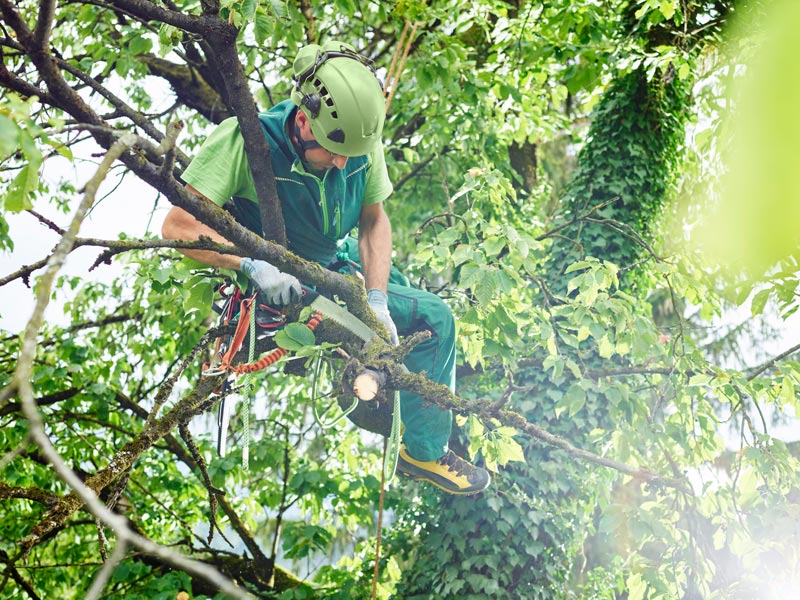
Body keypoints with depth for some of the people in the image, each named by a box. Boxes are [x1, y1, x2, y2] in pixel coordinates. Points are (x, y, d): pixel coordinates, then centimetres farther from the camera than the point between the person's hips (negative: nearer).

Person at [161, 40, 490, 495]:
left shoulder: (361, 144, -15)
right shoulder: (246, 139, -32)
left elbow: (374, 221, 0)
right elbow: (179, 226, -33)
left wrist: (377, 301, -11)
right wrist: (255, 265, -45)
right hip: (268, 288, -7)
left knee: (434, 316, 13)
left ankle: (425, 453, 29)